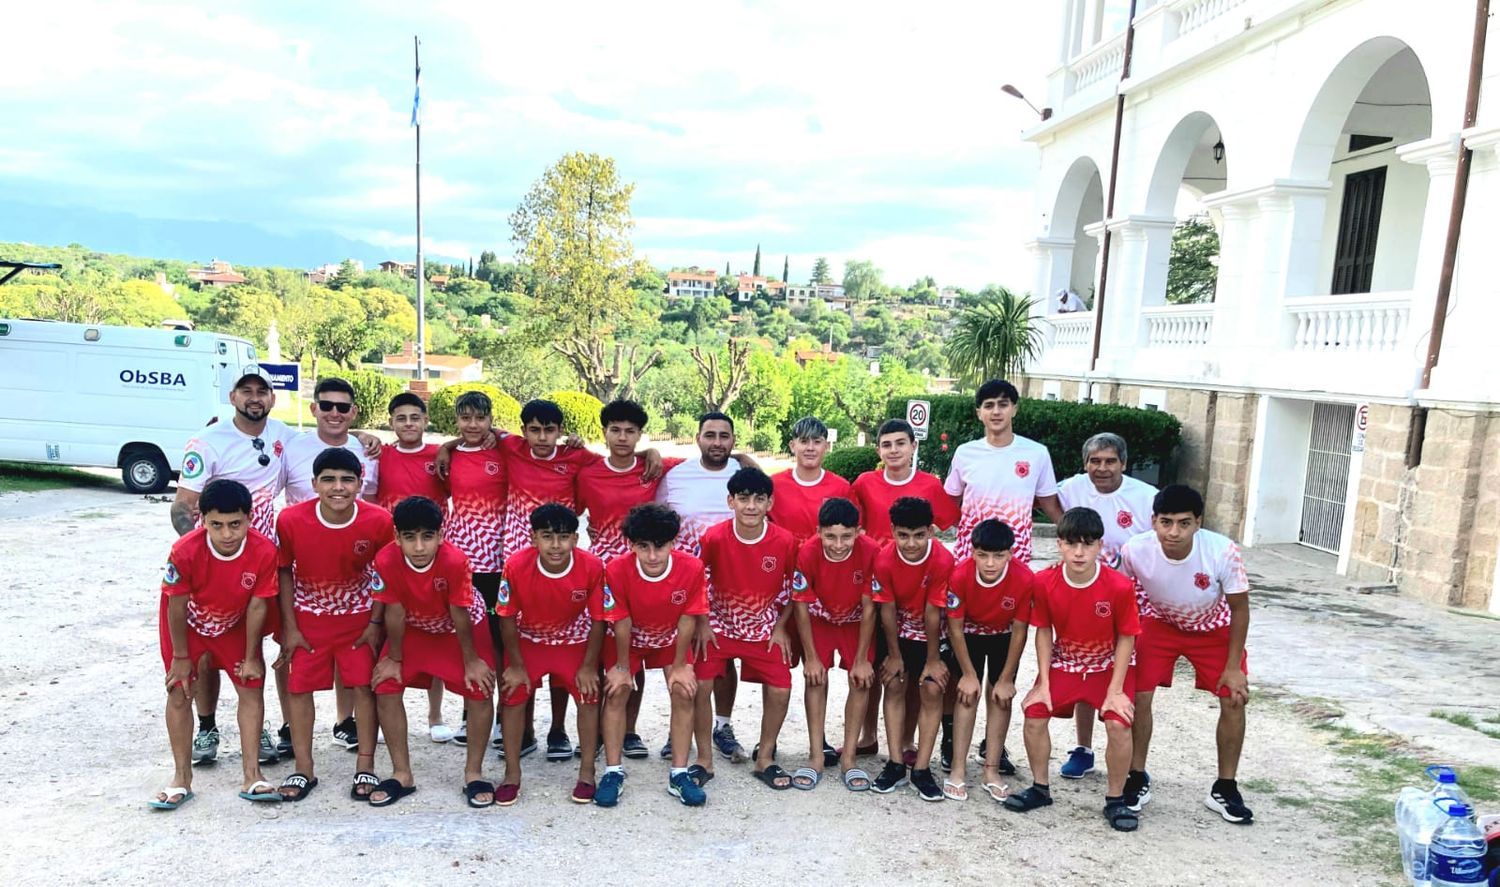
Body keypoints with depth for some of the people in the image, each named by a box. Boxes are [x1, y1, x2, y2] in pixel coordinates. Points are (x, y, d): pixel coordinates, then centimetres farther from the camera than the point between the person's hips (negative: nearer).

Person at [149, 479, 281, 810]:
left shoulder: (264, 551, -32)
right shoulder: (185, 551, -35)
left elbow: (257, 605, -19)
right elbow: (176, 606, -20)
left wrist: (251, 656, -9)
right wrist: (181, 656, -10)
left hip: (234, 625, 1)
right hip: (188, 624, -1)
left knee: (252, 690, -1)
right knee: (179, 693, -1)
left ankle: (252, 778, 7)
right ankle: (182, 779, 14)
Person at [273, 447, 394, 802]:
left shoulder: (379, 521, -21)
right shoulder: (291, 520, -21)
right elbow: (284, 572, -6)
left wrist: (376, 623, -7)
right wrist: (289, 627, -5)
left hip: (358, 617, -1)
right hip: (307, 617, 1)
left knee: (364, 686, -1)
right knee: (299, 687, 3)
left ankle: (365, 767, 12)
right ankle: (304, 770, 18)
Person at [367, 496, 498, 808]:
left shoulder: (455, 561, -37)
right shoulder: (386, 560, -31)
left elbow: (460, 615, -25)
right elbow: (394, 612, -18)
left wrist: (470, 660, -13)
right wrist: (394, 658, -7)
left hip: (460, 627, -2)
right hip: (413, 628, 2)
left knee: (480, 689, -13)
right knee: (385, 686, -9)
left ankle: (473, 772, 6)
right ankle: (402, 774, 7)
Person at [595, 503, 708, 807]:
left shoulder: (692, 568, -32)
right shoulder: (617, 571, -34)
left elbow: (688, 620, -19)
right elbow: (621, 623, -21)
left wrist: (680, 666, -11)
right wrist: (622, 666, -10)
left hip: (671, 638, 1)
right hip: (628, 639, -1)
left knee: (684, 693, -9)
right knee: (616, 692, -9)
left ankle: (679, 774, 2)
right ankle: (613, 773, 4)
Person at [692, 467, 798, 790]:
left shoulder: (784, 541, -16)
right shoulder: (713, 538, -19)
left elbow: (793, 588, 0)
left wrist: (780, 628, -2)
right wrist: (702, 625, -6)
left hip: (764, 629, 1)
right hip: (719, 626, -1)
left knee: (780, 689, -7)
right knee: (700, 685, -13)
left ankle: (765, 757, 16)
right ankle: (704, 759, 7)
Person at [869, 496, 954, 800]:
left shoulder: (942, 560, -29)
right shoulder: (884, 560, -24)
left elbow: (933, 613, -23)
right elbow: (888, 609, -14)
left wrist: (933, 658, -14)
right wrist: (894, 655, -7)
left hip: (931, 633, -1)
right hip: (898, 630, 2)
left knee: (932, 690, -8)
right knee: (895, 686, -5)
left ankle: (921, 768, -2)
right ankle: (896, 764, 1)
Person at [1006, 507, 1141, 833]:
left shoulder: (1120, 586, -24)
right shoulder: (1045, 582, -18)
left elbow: (1126, 639, -13)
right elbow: (1044, 632, -6)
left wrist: (1115, 691, -15)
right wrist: (1043, 683, -9)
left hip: (1109, 666, -2)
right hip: (1063, 664, 2)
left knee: (1118, 724, -22)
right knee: (1034, 713, -14)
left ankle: (1115, 799, 2)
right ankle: (1040, 788, 9)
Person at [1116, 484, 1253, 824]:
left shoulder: (1222, 551, -35)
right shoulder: (1135, 551, -33)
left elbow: (1239, 608, -17)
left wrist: (1233, 666, -13)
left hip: (1213, 627, 0)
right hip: (1160, 623, 0)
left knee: (1234, 700, -6)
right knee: (1138, 695, -10)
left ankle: (1224, 790, 13)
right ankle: (1137, 780, 11)